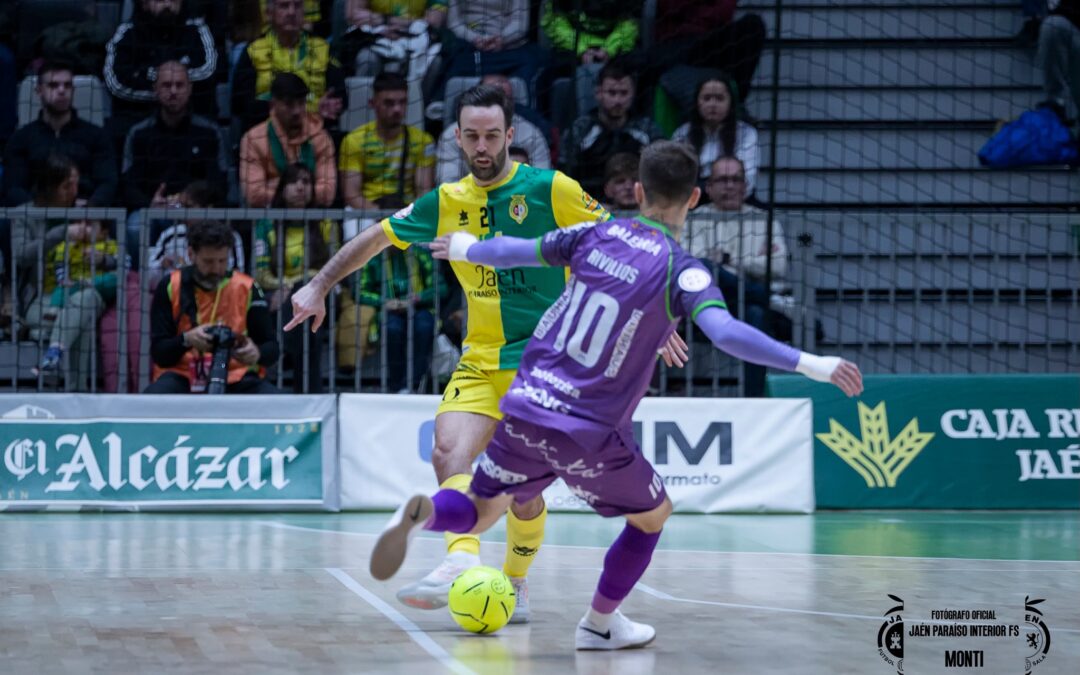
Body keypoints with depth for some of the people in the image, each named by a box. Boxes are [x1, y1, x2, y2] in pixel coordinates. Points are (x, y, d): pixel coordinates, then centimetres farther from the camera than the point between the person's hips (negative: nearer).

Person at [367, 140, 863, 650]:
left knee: (479, 513, 20)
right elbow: (725, 333, -30)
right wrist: (808, 364, -29)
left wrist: (467, 250, 33)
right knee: (653, 515, 23)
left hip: (526, 408, 4)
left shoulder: (596, 235, 1)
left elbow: (515, 252, 13)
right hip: (589, 435, -4)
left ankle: (423, 513, -13)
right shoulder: (683, 272, -13)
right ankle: (600, 624, 29)